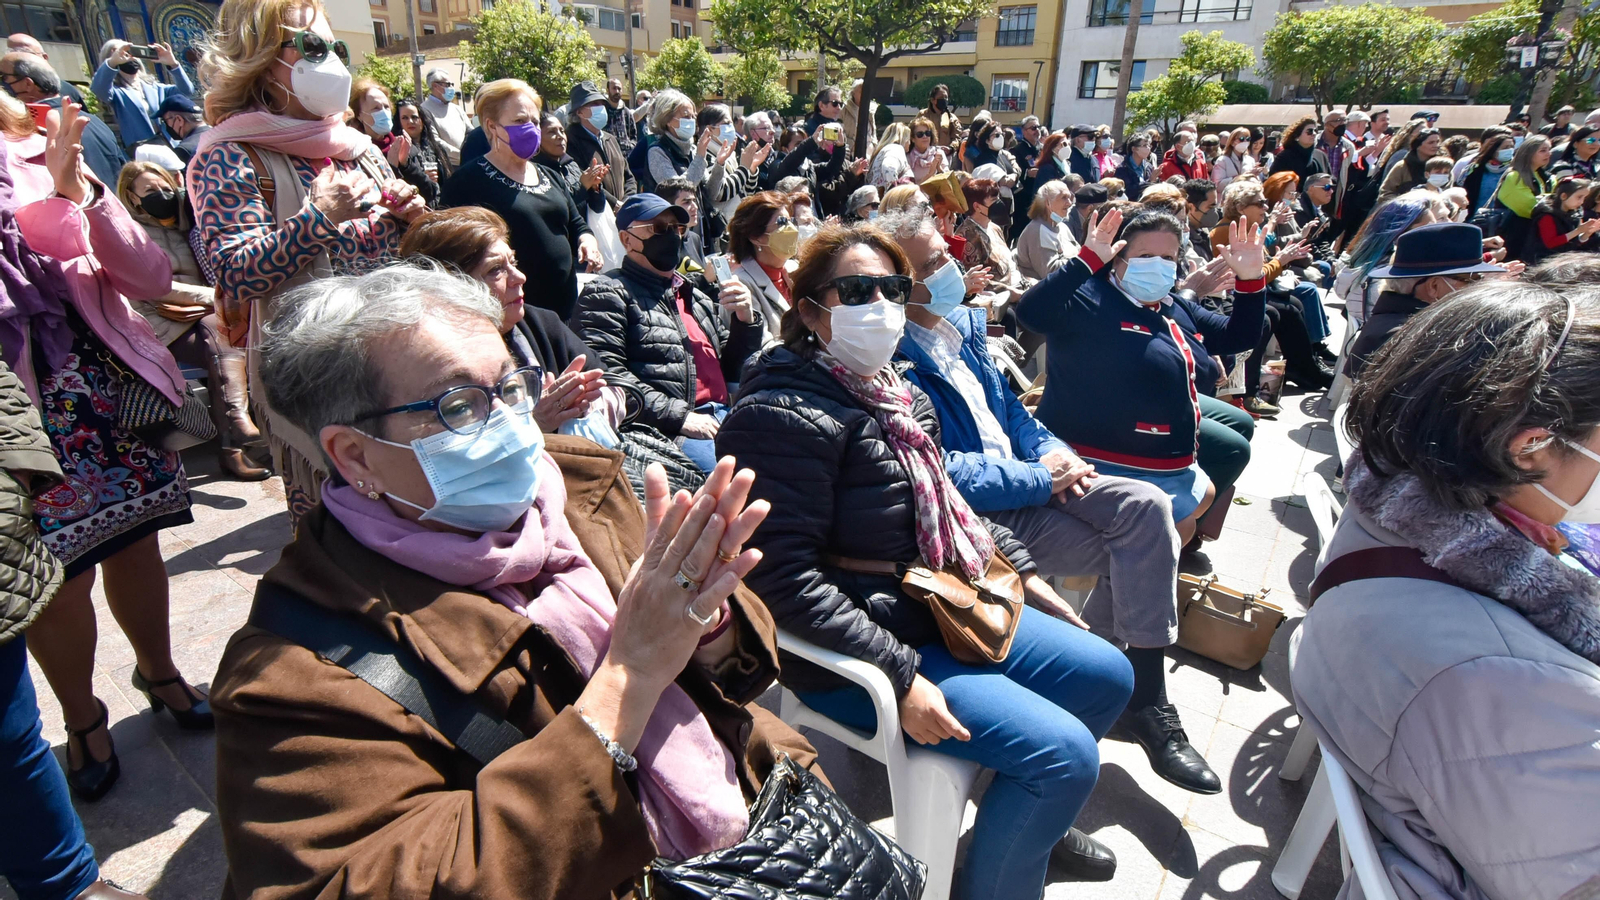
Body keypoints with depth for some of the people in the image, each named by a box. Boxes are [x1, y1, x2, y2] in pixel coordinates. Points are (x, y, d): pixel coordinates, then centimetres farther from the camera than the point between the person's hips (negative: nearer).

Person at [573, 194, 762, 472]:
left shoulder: (696, 296, 29)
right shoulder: (607, 294, 6)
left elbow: (730, 369, 29)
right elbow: (605, 373, -10)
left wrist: (746, 318, 10)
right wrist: (678, 416, -16)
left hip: (721, 417, 8)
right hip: (666, 429, -7)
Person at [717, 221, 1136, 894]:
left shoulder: (896, 393, 8)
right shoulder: (785, 415, -21)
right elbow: (785, 576, -26)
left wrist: (1018, 566, 15)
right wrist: (900, 678, -26)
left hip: (942, 605, 10)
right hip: (851, 658, -9)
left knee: (1107, 675, 15)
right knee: (1064, 751, -16)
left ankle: (1033, 814, 38)